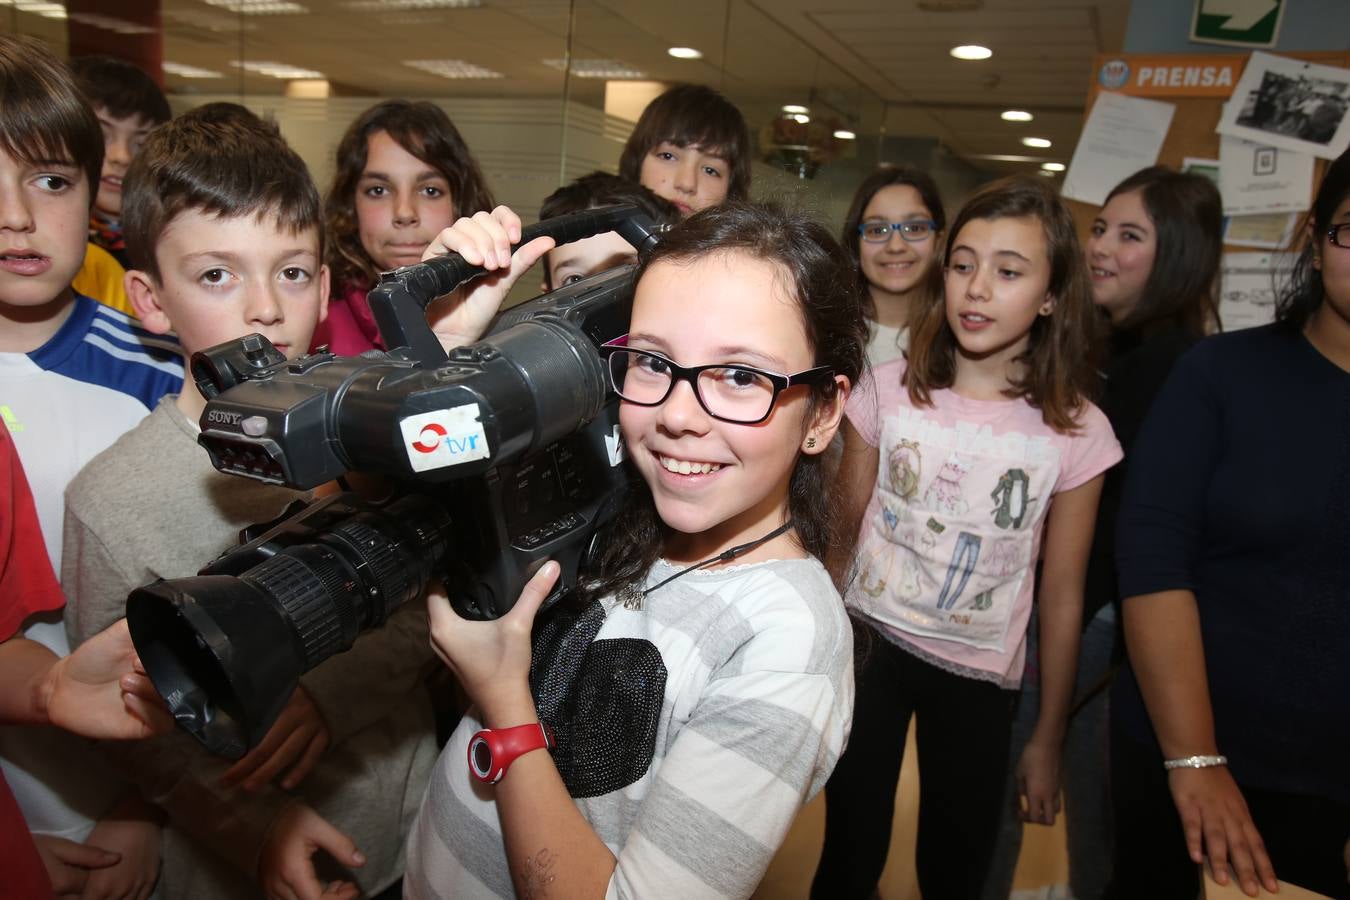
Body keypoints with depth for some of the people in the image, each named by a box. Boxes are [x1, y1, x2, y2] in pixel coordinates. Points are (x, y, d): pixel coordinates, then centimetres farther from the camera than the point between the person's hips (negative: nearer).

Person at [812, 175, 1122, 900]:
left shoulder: (1075, 431, -9)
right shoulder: (889, 390, -8)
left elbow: (1062, 595, -2)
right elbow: (840, 532, 1)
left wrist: (1048, 738, 4)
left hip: (978, 677, 0)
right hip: (869, 647, 0)